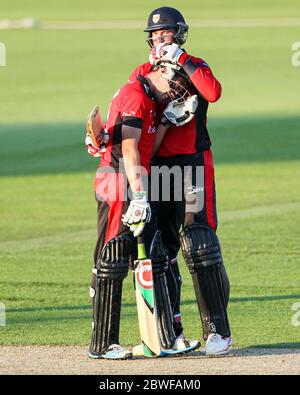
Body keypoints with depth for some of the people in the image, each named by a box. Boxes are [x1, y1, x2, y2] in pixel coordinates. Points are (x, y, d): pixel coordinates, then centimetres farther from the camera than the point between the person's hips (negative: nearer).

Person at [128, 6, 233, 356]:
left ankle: (218, 331, -9)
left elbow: (213, 92, -22)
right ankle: (170, 330, 15)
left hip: (192, 162, -5)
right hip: (154, 166, 5)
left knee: (199, 245, -11)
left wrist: (180, 61, -18)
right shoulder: (142, 73, 13)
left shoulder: (194, 67, 0)